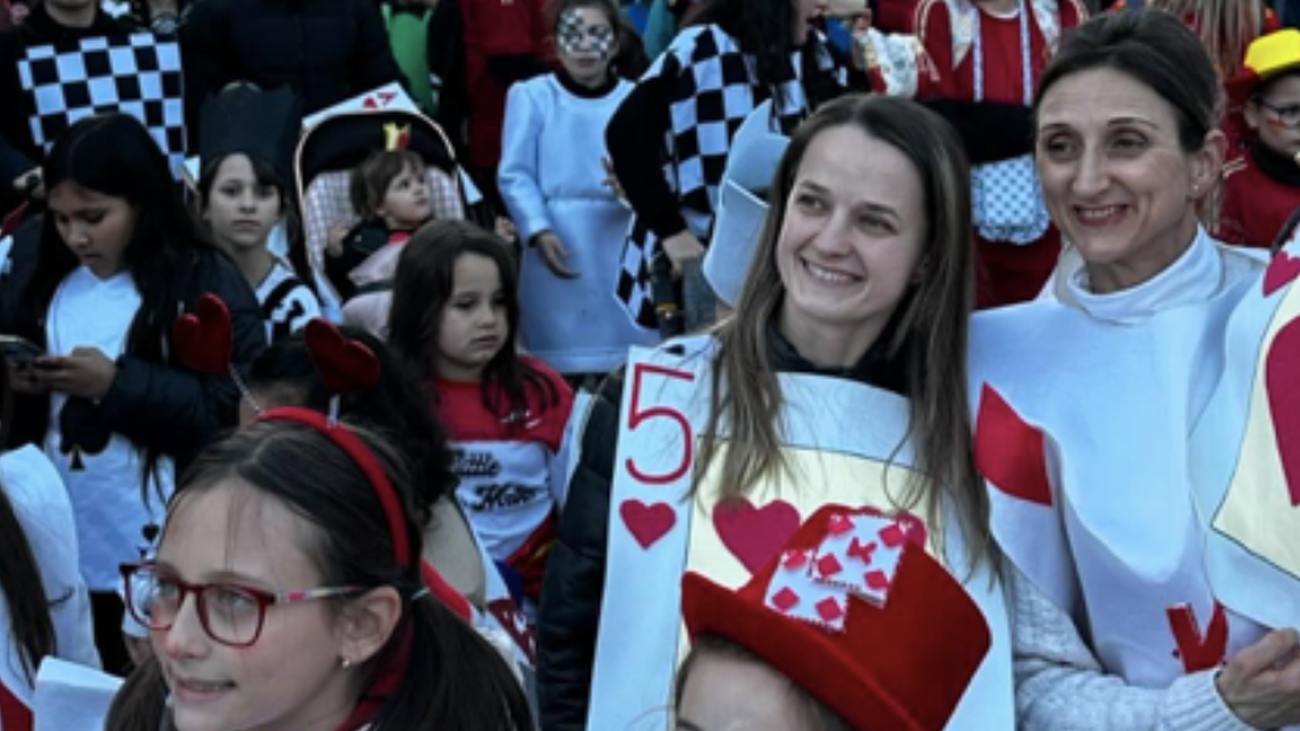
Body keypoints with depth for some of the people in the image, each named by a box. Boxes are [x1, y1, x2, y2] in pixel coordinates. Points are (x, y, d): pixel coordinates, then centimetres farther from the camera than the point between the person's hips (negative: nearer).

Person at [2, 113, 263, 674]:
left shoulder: (208, 283, -8)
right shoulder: (51, 281, 10)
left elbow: (234, 409, -16)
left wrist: (118, 384, -20)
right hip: (65, 545, 6)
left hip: (166, 554, -5)